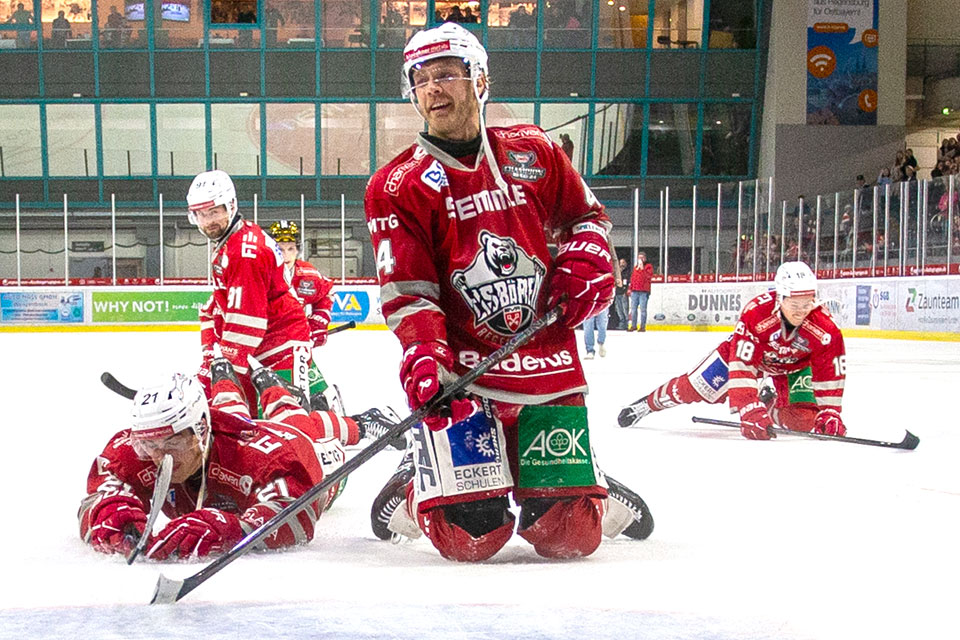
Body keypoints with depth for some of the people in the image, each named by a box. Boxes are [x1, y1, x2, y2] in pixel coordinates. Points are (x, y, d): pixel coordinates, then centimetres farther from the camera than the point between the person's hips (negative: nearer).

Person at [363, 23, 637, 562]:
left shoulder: (534, 153, 8)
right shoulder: (398, 186, -2)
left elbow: (586, 216, 22)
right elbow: (407, 291, -8)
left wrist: (586, 259, 1)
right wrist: (423, 354, -25)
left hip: (548, 364, 3)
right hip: (462, 372, -3)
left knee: (571, 535, -1)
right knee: (471, 536, -13)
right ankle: (414, 495, 21)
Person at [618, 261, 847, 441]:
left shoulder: (824, 328, -36)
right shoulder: (756, 313, -41)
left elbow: (831, 372, -24)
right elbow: (742, 366, -41)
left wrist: (830, 413, -33)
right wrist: (749, 411, -49)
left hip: (793, 364, 2)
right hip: (747, 352, -1)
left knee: (804, 419, -14)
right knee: (696, 387, -1)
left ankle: (771, 405, 21)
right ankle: (649, 403, 27)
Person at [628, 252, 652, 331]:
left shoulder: (648, 266, 2)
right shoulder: (635, 267, 19)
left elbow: (649, 276, -13)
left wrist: (642, 268, -18)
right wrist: (630, 288, 18)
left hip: (644, 291, -5)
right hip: (634, 291, 5)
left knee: (643, 309, -6)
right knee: (633, 308, 5)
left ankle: (642, 326, -2)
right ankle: (633, 325, 12)